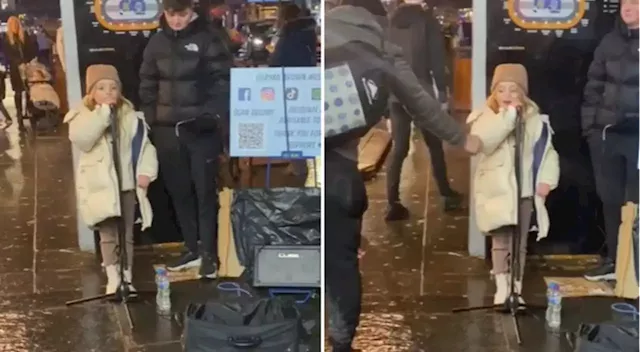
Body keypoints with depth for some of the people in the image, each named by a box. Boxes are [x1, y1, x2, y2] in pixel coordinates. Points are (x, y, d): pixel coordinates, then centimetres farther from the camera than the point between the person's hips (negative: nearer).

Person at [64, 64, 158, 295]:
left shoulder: (130, 117, 4)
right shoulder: (82, 116, -5)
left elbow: (145, 145, 7)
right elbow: (81, 140, -25)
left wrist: (146, 171, -8)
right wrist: (103, 112, -24)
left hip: (127, 184, 3)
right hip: (100, 186, -3)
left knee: (127, 234, 9)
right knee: (107, 234, 3)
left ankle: (127, 279, 17)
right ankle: (113, 279, 11)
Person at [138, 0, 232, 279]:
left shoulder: (207, 40, -3)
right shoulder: (157, 43, 8)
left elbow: (222, 81, -6)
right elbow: (147, 85, 14)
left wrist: (212, 116, -16)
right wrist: (152, 119, 5)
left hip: (201, 129, -4)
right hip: (167, 130, 4)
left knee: (205, 191, -1)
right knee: (179, 191, 10)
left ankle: (208, 253, 6)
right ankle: (192, 249, 22)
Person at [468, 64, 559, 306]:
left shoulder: (534, 120, 2)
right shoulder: (485, 117, -5)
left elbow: (547, 152, 6)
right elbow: (483, 143, -25)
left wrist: (546, 180, -7)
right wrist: (507, 115, -24)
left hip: (524, 190, 2)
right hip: (496, 190, -2)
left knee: (520, 243, 8)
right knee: (500, 241, 1)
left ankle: (516, 289, 16)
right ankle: (502, 288, 10)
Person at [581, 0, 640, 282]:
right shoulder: (611, 42, 10)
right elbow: (594, 85, 12)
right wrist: (589, 123, 5)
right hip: (607, 132, 4)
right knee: (610, 197, 11)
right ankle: (613, 260, 23)